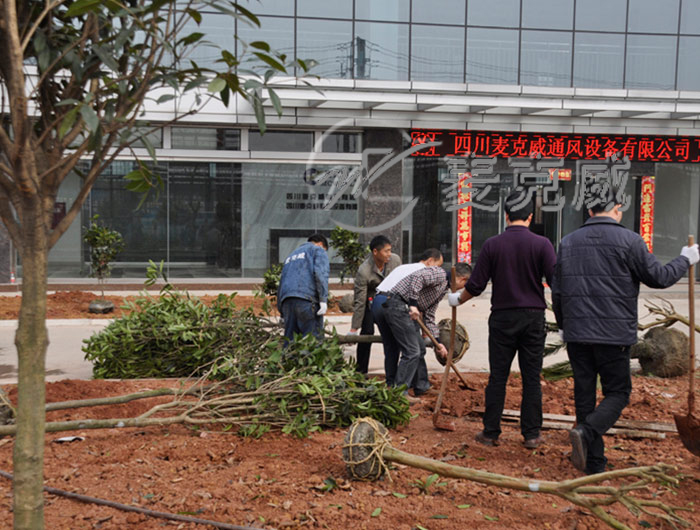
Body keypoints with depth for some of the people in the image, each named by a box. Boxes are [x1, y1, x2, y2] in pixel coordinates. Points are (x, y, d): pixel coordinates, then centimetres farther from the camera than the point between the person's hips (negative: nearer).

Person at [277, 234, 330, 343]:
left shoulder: (291, 256, 34)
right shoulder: (318, 250, 14)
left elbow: (281, 283, 28)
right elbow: (320, 273, -6)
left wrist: (281, 311, 26)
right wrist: (323, 300, -13)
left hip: (286, 300, 6)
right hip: (307, 299, -6)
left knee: (289, 340, 4)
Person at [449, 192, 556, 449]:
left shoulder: (492, 244, -2)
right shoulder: (541, 244, -4)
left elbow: (476, 285, -1)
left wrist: (458, 299, 18)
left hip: (502, 317, 0)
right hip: (533, 318, 0)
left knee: (497, 377, 7)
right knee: (531, 378, 7)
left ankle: (491, 433, 12)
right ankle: (531, 435, 12)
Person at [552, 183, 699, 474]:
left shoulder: (569, 242, 7)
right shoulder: (629, 240, -7)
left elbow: (557, 291, 10)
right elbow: (658, 277, 0)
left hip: (576, 333, 4)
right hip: (614, 334, -4)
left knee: (584, 394, 11)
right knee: (617, 392, 9)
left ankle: (594, 463, 17)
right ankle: (587, 432, -18)